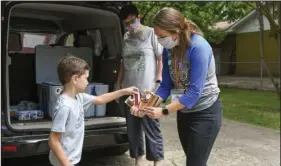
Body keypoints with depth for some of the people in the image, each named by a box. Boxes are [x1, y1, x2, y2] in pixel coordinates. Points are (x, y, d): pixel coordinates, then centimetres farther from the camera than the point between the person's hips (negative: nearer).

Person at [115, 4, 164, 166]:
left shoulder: (151, 33, -3)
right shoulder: (126, 36, 15)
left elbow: (161, 59, -4)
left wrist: (158, 81, -11)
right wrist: (119, 83, 16)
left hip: (147, 89, -6)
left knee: (151, 127, -1)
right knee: (133, 128, 13)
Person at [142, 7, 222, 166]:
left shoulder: (198, 47, -26)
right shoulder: (169, 49, -6)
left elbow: (195, 91, -28)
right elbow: (166, 85, -1)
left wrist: (163, 111, -29)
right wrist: (150, 104, -17)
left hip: (205, 112, -7)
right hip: (184, 112, 7)